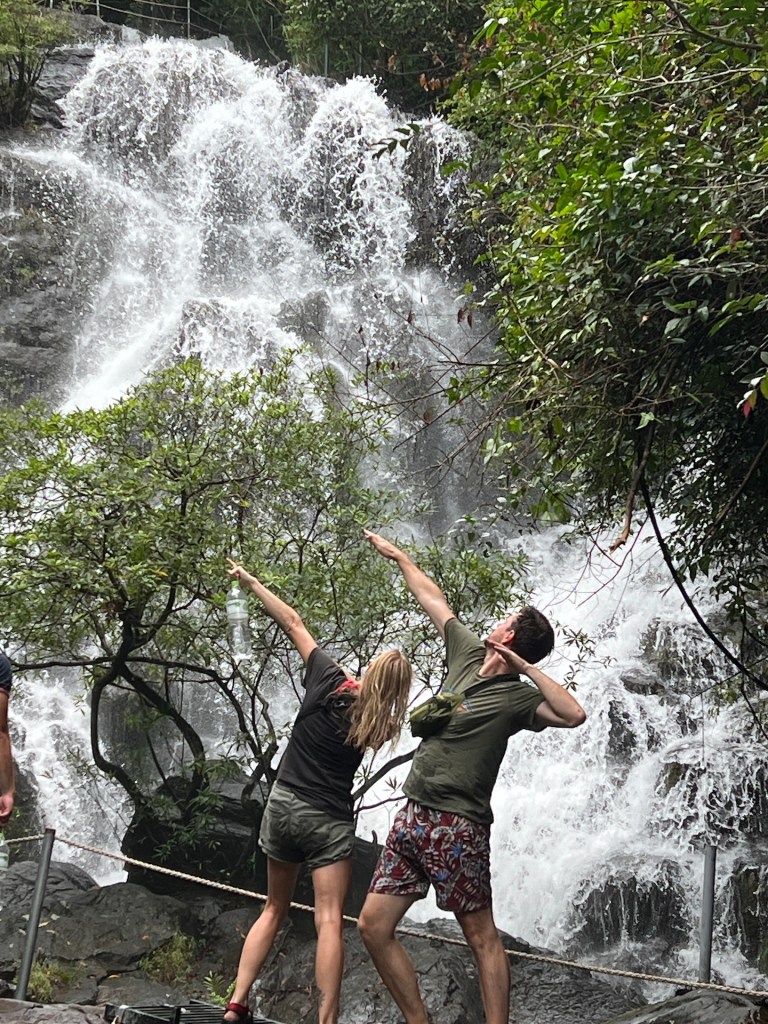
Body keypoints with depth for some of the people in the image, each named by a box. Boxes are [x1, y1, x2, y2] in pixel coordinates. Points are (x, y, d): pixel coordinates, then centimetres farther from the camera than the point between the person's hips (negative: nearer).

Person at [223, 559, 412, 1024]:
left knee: (275, 908, 17)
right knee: (330, 921, -4)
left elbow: (293, 623, 0)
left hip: (284, 804, 3)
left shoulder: (330, 681, -6)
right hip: (330, 819, -2)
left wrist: (251, 582, 8)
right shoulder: (381, 725, -7)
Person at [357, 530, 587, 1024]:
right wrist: (397, 555, 33)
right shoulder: (468, 653, 11)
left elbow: (574, 715, -26)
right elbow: (435, 599, 24)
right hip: (412, 816, 8)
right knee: (374, 925, 5)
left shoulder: (516, 696, -8)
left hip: (457, 826, -8)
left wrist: (525, 666, -19)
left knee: (482, 937, -4)